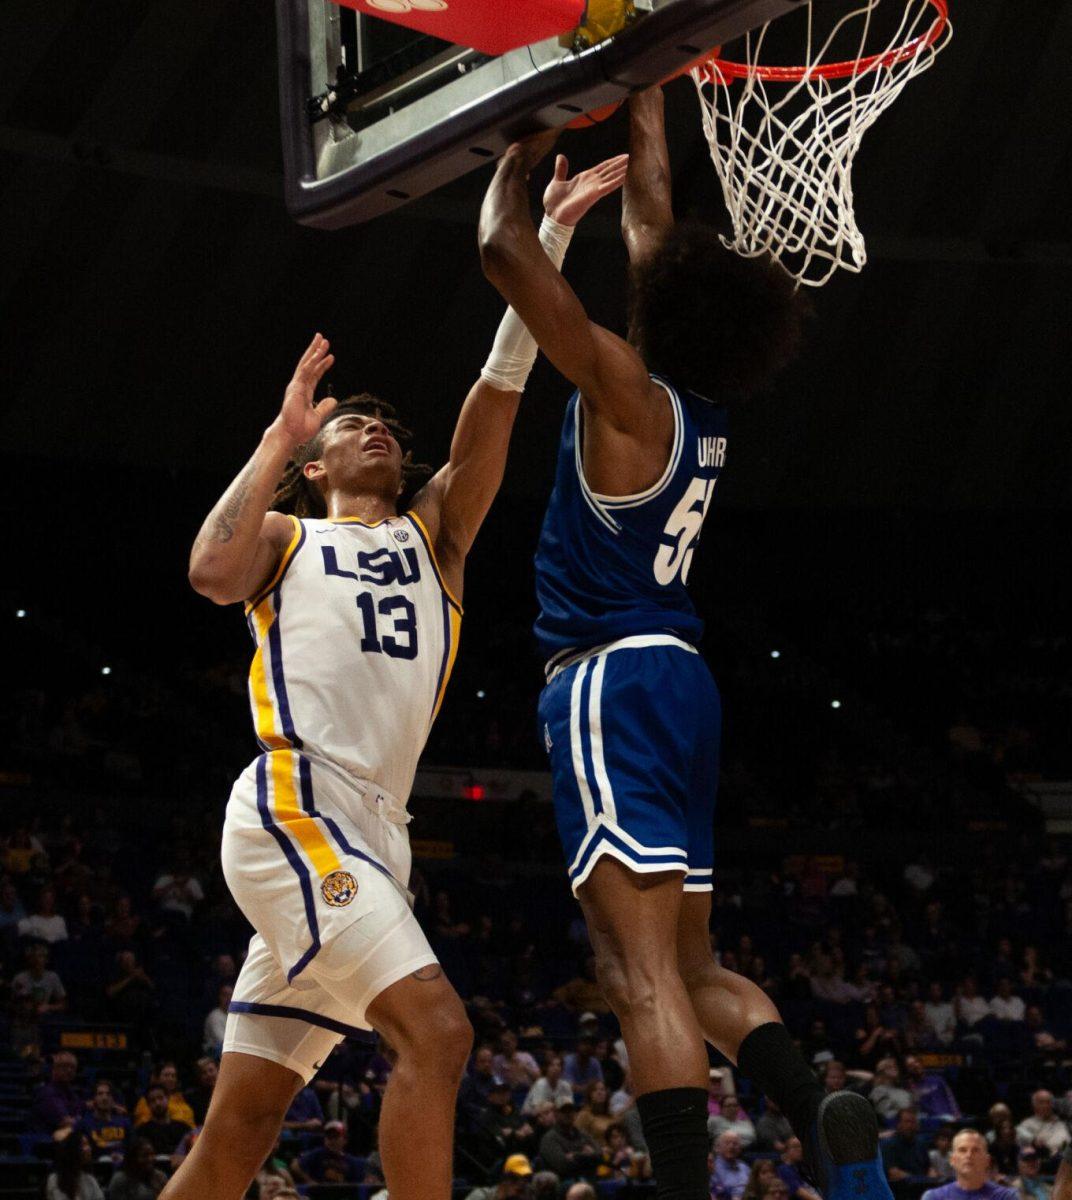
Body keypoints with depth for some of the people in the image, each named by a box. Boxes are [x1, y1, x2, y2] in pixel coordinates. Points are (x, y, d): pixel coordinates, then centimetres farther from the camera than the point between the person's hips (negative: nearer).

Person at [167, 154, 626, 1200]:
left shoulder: (433, 535, 26)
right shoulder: (285, 535, 16)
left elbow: (493, 403, 14)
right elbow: (213, 573, -9)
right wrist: (279, 435, 1)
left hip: (375, 832, 5)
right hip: (293, 808, -5)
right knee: (434, 1028, -23)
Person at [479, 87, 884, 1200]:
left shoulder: (626, 392, -8)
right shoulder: (704, 410, 12)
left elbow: (505, 253, -8)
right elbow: (652, 237, 25)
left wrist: (522, 154, 9)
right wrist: (644, 123, 33)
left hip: (613, 681, -9)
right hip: (676, 684, 9)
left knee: (643, 972, -17)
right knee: (691, 967, 11)